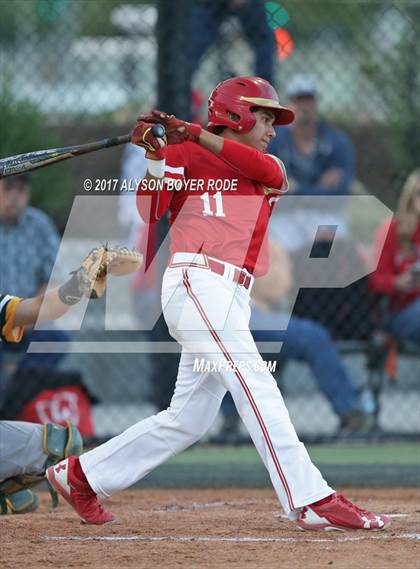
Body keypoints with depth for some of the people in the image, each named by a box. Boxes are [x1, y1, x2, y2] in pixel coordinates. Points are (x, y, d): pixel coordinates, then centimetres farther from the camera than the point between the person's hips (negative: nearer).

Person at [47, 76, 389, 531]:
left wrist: (193, 133, -7)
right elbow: (150, 211, -5)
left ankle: (81, 475, 21)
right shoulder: (188, 156, 6)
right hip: (197, 284, -8)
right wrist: (157, 153, -15)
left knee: (189, 418, 9)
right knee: (255, 387, -16)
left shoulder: (270, 169, 23)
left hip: (231, 299, 8)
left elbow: (267, 170, -2)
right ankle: (312, 502, -23)